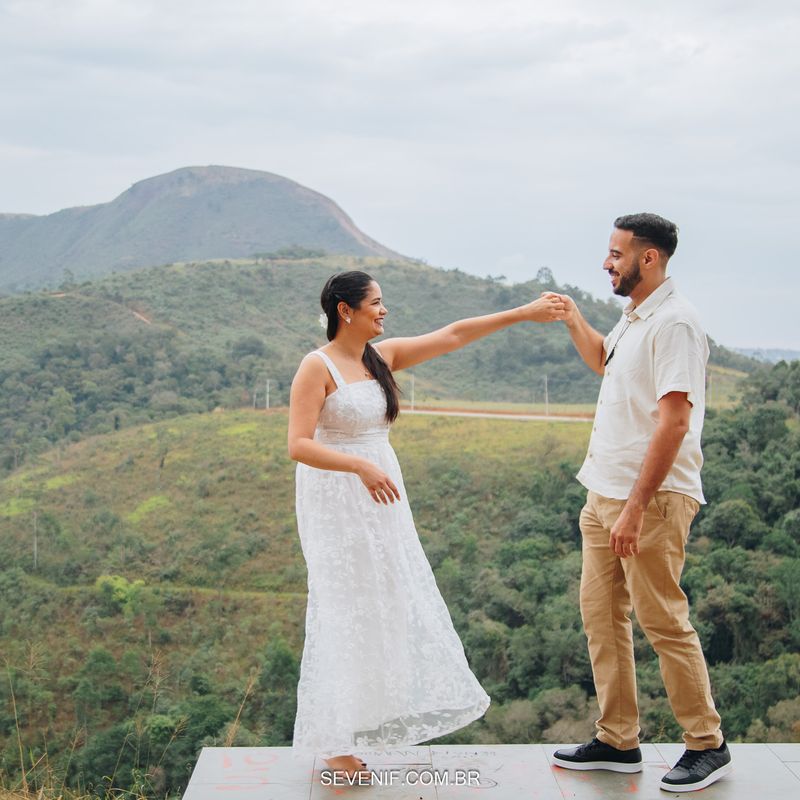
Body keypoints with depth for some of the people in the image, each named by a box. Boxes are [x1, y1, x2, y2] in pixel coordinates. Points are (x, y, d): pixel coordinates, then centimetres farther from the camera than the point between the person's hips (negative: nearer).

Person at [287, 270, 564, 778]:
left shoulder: (384, 357, 7)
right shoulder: (317, 368, -13)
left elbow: (452, 335, 7)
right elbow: (298, 444, -20)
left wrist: (524, 314, 5)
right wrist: (360, 466, -33)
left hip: (380, 498, 8)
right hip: (338, 502, -8)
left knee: (390, 607, 11)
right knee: (346, 614, -2)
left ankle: (360, 725, 26)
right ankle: (334, 742, 11)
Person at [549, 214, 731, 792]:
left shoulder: (674, 321, -16)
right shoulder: (633, 319, 14)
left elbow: (674, 422, -23)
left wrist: (636, 506, -25)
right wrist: (573, 321, 24)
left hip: (652, 499, -10)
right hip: (605, 494, 10)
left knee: (663, 621, -3)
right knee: (600, 614, 11)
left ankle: (707, 746, 12)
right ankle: (618, 743, 21)